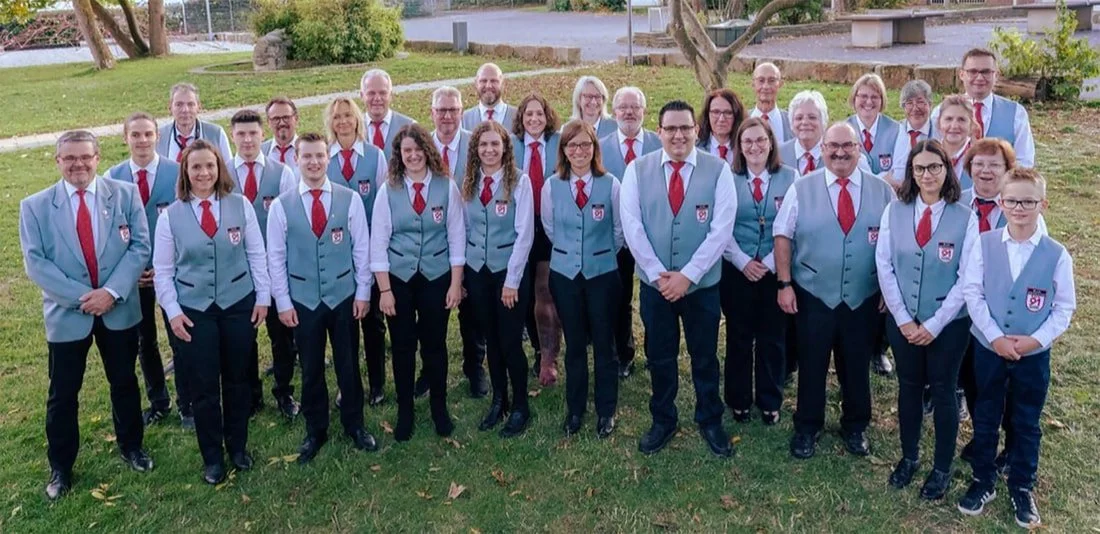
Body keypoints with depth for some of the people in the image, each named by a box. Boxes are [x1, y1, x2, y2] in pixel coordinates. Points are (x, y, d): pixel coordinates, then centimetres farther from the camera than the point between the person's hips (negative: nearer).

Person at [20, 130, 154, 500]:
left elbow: (140, 247, -6)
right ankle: (60, 467, 28)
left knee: (124, 383, 15)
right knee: (62, 394, 10)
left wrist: (112, 291, -18)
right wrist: (81, 297, -17)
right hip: (66, 313, 0)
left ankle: (130, 447, 36)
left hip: (120, 309, 1)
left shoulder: (126, 194, -2)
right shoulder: (35, 206, -3)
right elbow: (35, 263, -7)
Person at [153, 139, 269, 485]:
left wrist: (263, 297, 0)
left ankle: (238, 446, 32)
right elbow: (163, 271, 1)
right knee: (204, 386, 6)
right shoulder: (170, 216, -4)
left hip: (239, 303, 1)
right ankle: (212, 457, 23)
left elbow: (257, 255, 1)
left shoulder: (240, 206, -4)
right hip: (194, 310, 0)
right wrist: (173, 311, -5)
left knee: (237, 379, 13)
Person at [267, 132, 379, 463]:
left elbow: (362, 249, -1)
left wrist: (363, 292, -2)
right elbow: (275, 258, -1)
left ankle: (354, 426, 30)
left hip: (344, 296, 0)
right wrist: (283, 302, -3)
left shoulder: (350, 199, -4)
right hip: (303, 299, 0)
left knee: (348, 365, 11)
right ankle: (315, 432, 29)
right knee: (311, 369, 12)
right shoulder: (281, 205, -4)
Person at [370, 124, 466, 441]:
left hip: (437, 276, 0)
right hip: (398, 278, 0)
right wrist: (384, 289, -7)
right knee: (403, 346, 8)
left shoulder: (447, 187, -4)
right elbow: (378, 243, -3)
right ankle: (404, 412, 25)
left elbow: (457, 237, -1)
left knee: (435, 344, 9)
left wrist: (456, 284, -4)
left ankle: (439, 408, 28)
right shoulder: (388, 191, -4)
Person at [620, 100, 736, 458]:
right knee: (659, 356, 14)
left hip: (702, 283, -1)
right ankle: (662, 421, 33)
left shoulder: (718, 170, -7)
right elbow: (632, 226, -7)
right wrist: (658, 274, -12)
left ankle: (710, 421, 34)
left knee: (704, 356, 14)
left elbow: (721, 230, -11)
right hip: (654, 283, 1)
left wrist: (687, 275, -15)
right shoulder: (637, 169, -3)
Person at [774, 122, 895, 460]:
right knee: (812, 366, 10)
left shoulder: (882, 191, 1)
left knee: (857, 366, 15)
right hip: (813, 296, -1)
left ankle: (855, 428, 35)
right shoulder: (801, 188, -3)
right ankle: (807, 428, 28)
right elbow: (783, 237, -3)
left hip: (864, 298, 1)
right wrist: (785, 284, -8)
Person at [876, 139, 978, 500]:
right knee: (909, 387, 15)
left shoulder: (965, 217, -10)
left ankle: (942, 468, 28)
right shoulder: (894, 211, -4)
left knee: (943, 392, 11)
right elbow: (884, 267, -4)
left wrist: (934, 324, -13)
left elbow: (966, 278, -10)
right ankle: (909, 456, 34)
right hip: (902, 321, 2)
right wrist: (903, 319, -8)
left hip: (949, 323, -2)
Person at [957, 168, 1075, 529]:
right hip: (988, 348, 1)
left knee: (1026, 424, 13)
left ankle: (1022, 489, 31)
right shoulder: (984, 244, -7)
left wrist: (1036, 339, -15)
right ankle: (983, 482, 31)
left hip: (1034, 354, 0)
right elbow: (972, 293, -8)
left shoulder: (1057, 254, -8)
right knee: (985, 418, 14)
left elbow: (1065, 307, -3)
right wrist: (996, 338, -15)